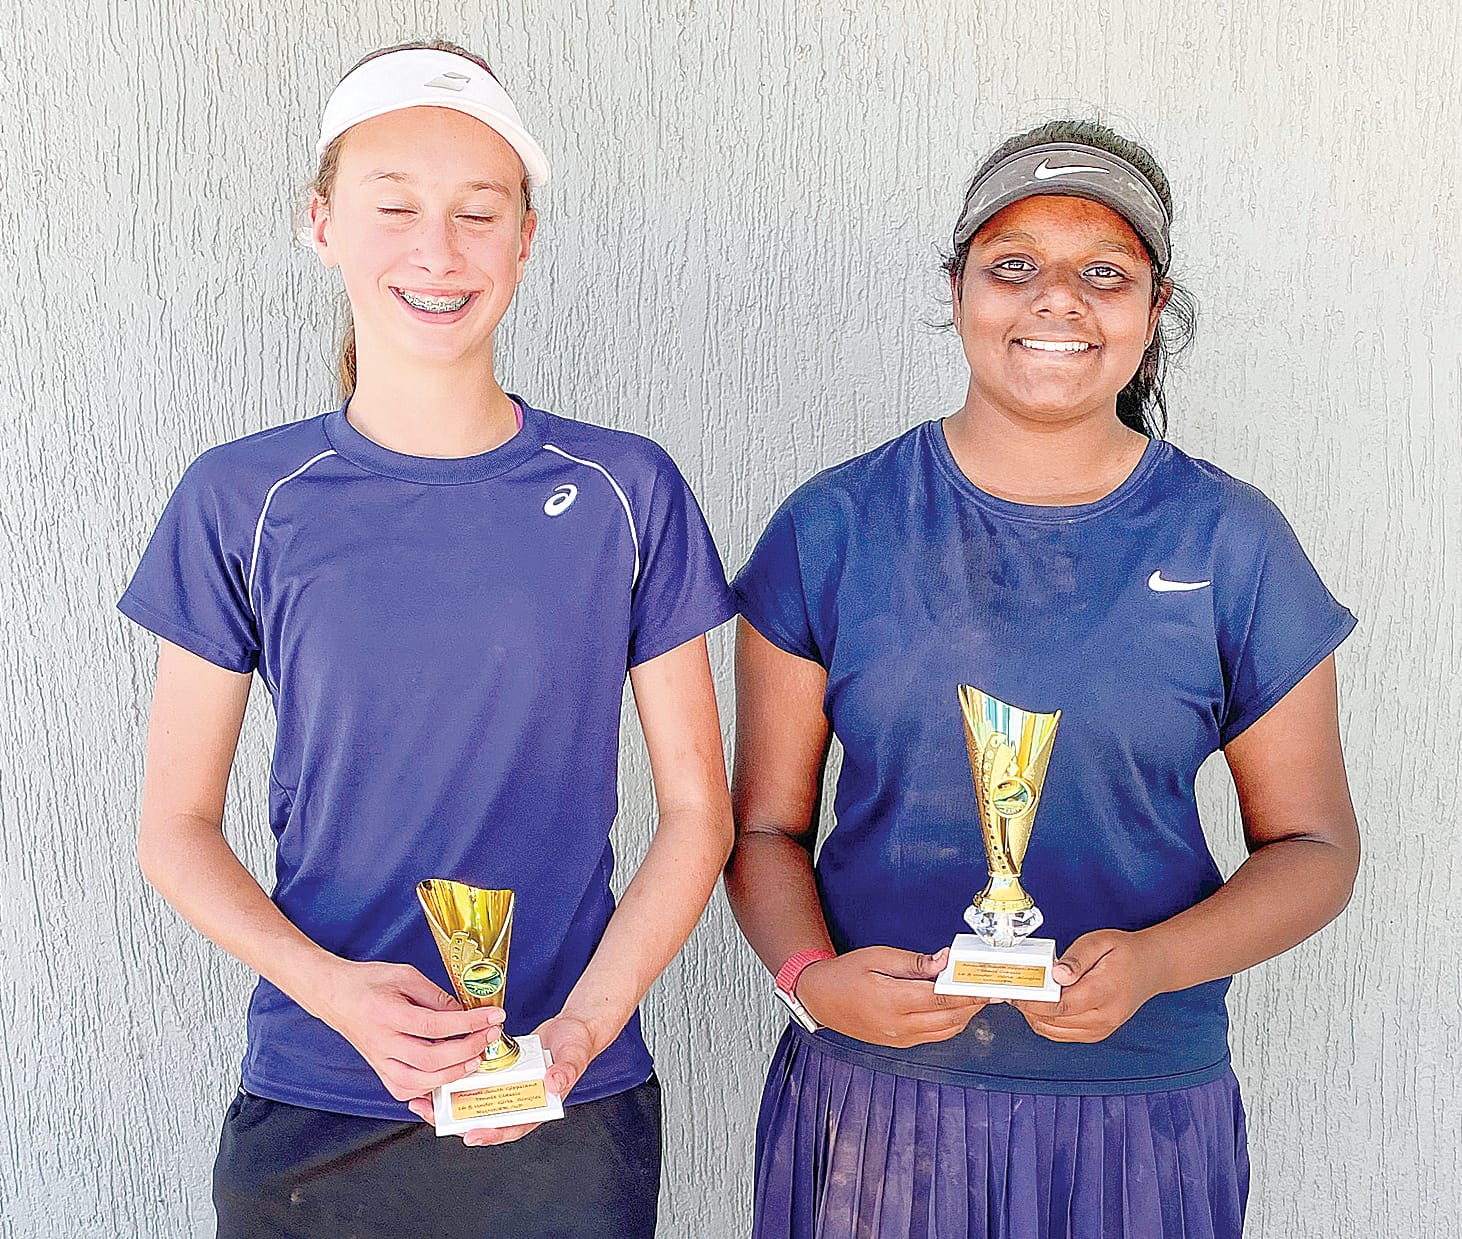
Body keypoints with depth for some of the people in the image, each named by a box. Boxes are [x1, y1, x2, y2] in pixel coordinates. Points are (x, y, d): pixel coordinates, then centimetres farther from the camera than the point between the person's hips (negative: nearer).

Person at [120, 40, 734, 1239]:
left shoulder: (624, 492, -3)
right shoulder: (242, 502, -3)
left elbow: (697, 809, 0)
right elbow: (178, 828, 1)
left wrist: (579, 1029, -13)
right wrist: (333, 987, -15)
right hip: (310, 1111, 0)